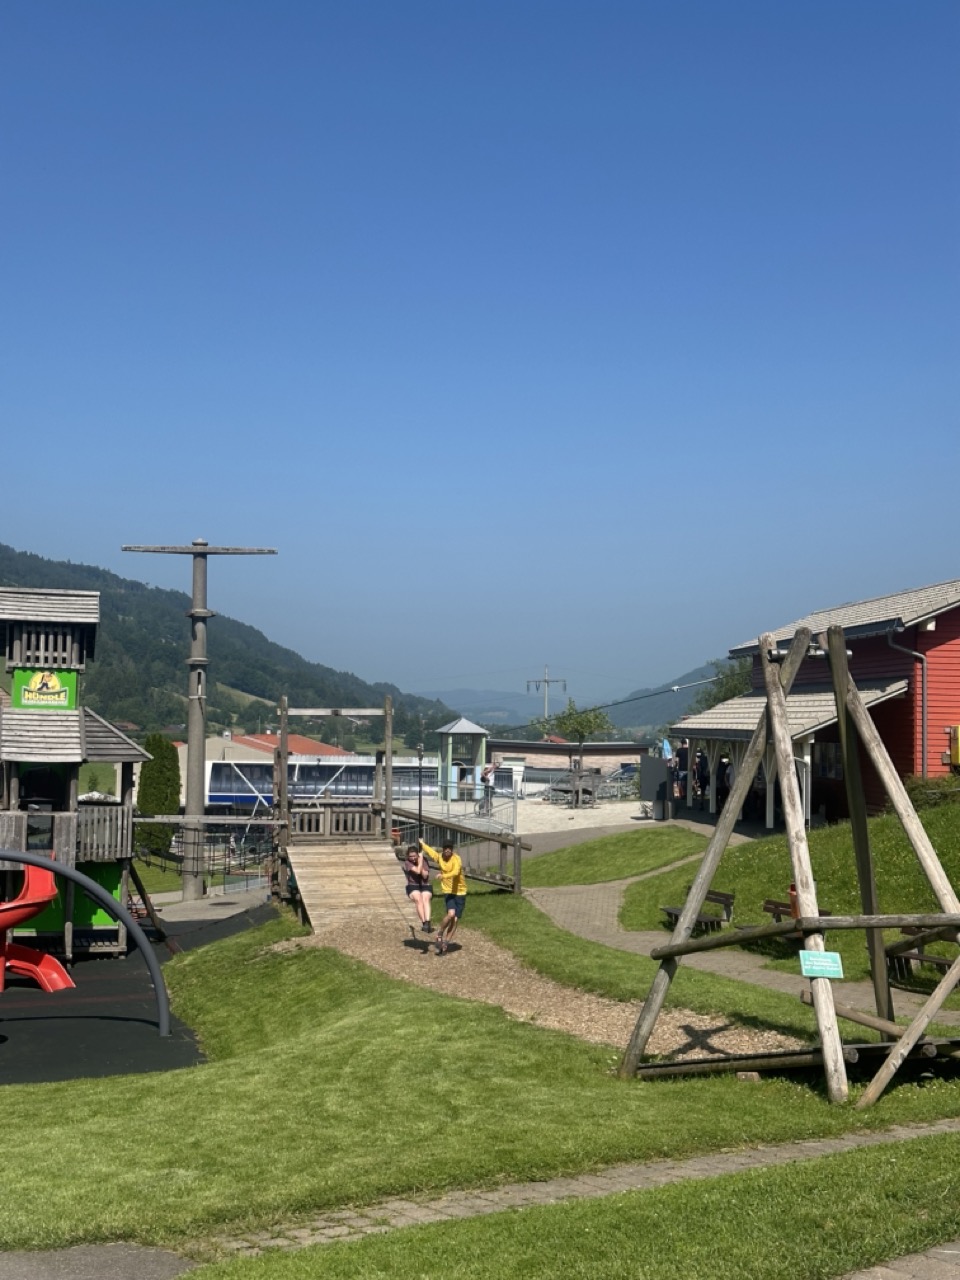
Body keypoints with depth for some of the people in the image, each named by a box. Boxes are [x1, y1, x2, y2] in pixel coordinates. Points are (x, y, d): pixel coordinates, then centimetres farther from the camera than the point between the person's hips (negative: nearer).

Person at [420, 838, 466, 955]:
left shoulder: (456, 858, -16)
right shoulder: (439, 857, -1)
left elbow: (456, 872, -36)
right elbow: (429, 850, 22)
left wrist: (444, 876, -53)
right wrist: (422, 843, 38)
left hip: (460, 892, -1)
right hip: (448, 892, 1)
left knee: (455, 920, -2)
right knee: (451, 914, -23)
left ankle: (445, 943, 10)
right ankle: (439, 934, -1)